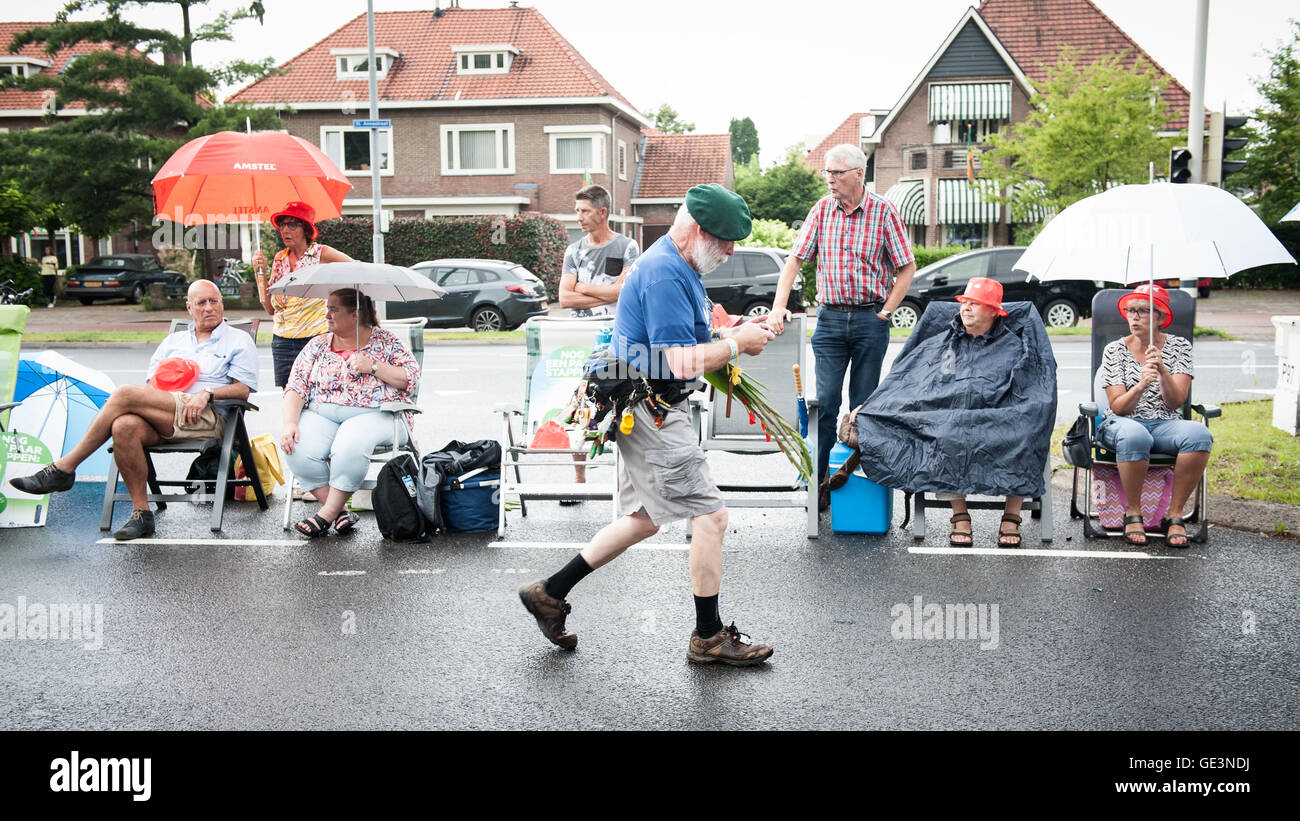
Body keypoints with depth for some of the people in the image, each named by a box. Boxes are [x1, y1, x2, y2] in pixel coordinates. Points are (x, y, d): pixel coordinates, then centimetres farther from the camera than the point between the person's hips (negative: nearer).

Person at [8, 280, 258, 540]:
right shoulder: (173, 341, 30)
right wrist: (158, 389, -2)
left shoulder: (238, 340, 16)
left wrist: (207, 394, -13)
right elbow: (152, 384, 22)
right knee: (125, 426, -33)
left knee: (125, 394, -25)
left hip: (208, 418, -5)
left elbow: (242, 390, 3)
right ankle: (141, 512, -23)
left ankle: (63, 468, -18)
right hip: (162, 420, 5)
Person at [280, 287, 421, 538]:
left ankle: (328, 513, -20)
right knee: (298, 451, -28)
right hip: (321, 414, 4)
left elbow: (412, 380, -2)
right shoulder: (318, 345, 16)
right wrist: (290, 423, -10)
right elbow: (296, 387, 7)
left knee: (350, 446, -38)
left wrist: (373, 367, -12)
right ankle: (340, 513, -16)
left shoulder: (385, 341, 7)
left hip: (375, 415, -4)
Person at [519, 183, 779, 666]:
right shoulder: (664, 273, -20)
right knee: (710, 516, -5)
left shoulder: (678, 267, 15)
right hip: (650, 409, -11)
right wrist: (736, 344, -14)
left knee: (645, 520, 19)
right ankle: (709, 637, 9)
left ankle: (550, 593, 25)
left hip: (647, 410, 11)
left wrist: (731, 336, 9)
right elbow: (676, 363, -25)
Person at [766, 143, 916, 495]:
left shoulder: (883, 211, -2)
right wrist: (778, 307, -6)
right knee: (825, 401, -2)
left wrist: (885, 313, -6)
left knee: (863, 405, 5)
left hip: (870, 319, -2)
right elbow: (795, 259, 5)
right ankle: (820, 482, 3)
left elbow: (907, 267, 1)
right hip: (830, 317, 2)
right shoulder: (822, 209, 5)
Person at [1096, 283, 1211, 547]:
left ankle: (1175, 515, -19)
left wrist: (1163, 371, -21)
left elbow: (1176, 402, -4)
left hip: (1165, 424, 2)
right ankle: (1133, 514, -19)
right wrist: (1140, 387, -24)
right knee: (1134, 436, -39)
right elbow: (1118, 407, -4)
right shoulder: (1115, 350, 3)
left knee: (1199, 434, -33)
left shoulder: (1179, 347, 6)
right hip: (1123, 423, -2)